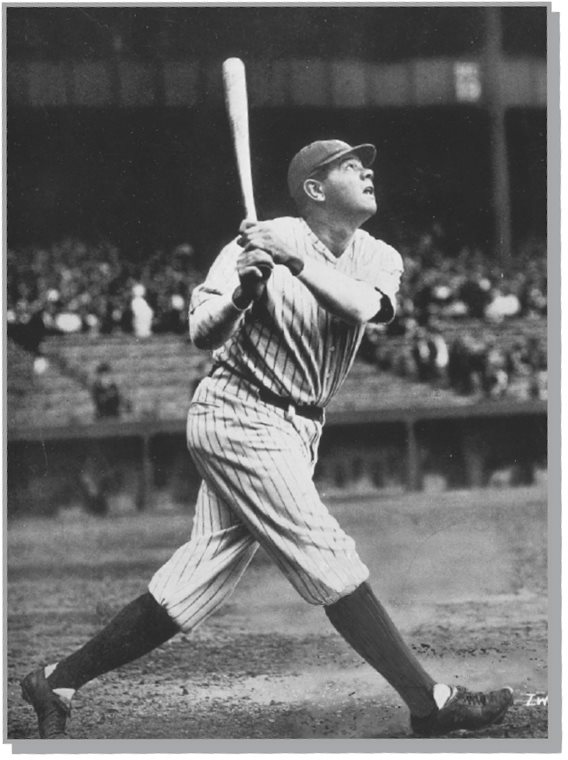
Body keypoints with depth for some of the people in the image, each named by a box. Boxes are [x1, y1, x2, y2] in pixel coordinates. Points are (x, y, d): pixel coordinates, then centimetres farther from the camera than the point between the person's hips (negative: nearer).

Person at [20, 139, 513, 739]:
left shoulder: (377, 258, 5)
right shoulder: (262, 243, -10)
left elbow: (361, 305, -17)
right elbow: (202, 335, -15)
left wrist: (296, 261, -27)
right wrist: (241, 294, -32)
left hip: (296, 431, 7)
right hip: (241, 416, -7)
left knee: (197, 582, 5)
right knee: (329, 563, -10)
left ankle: (56, 684, 11)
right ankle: (429, 703, -9)